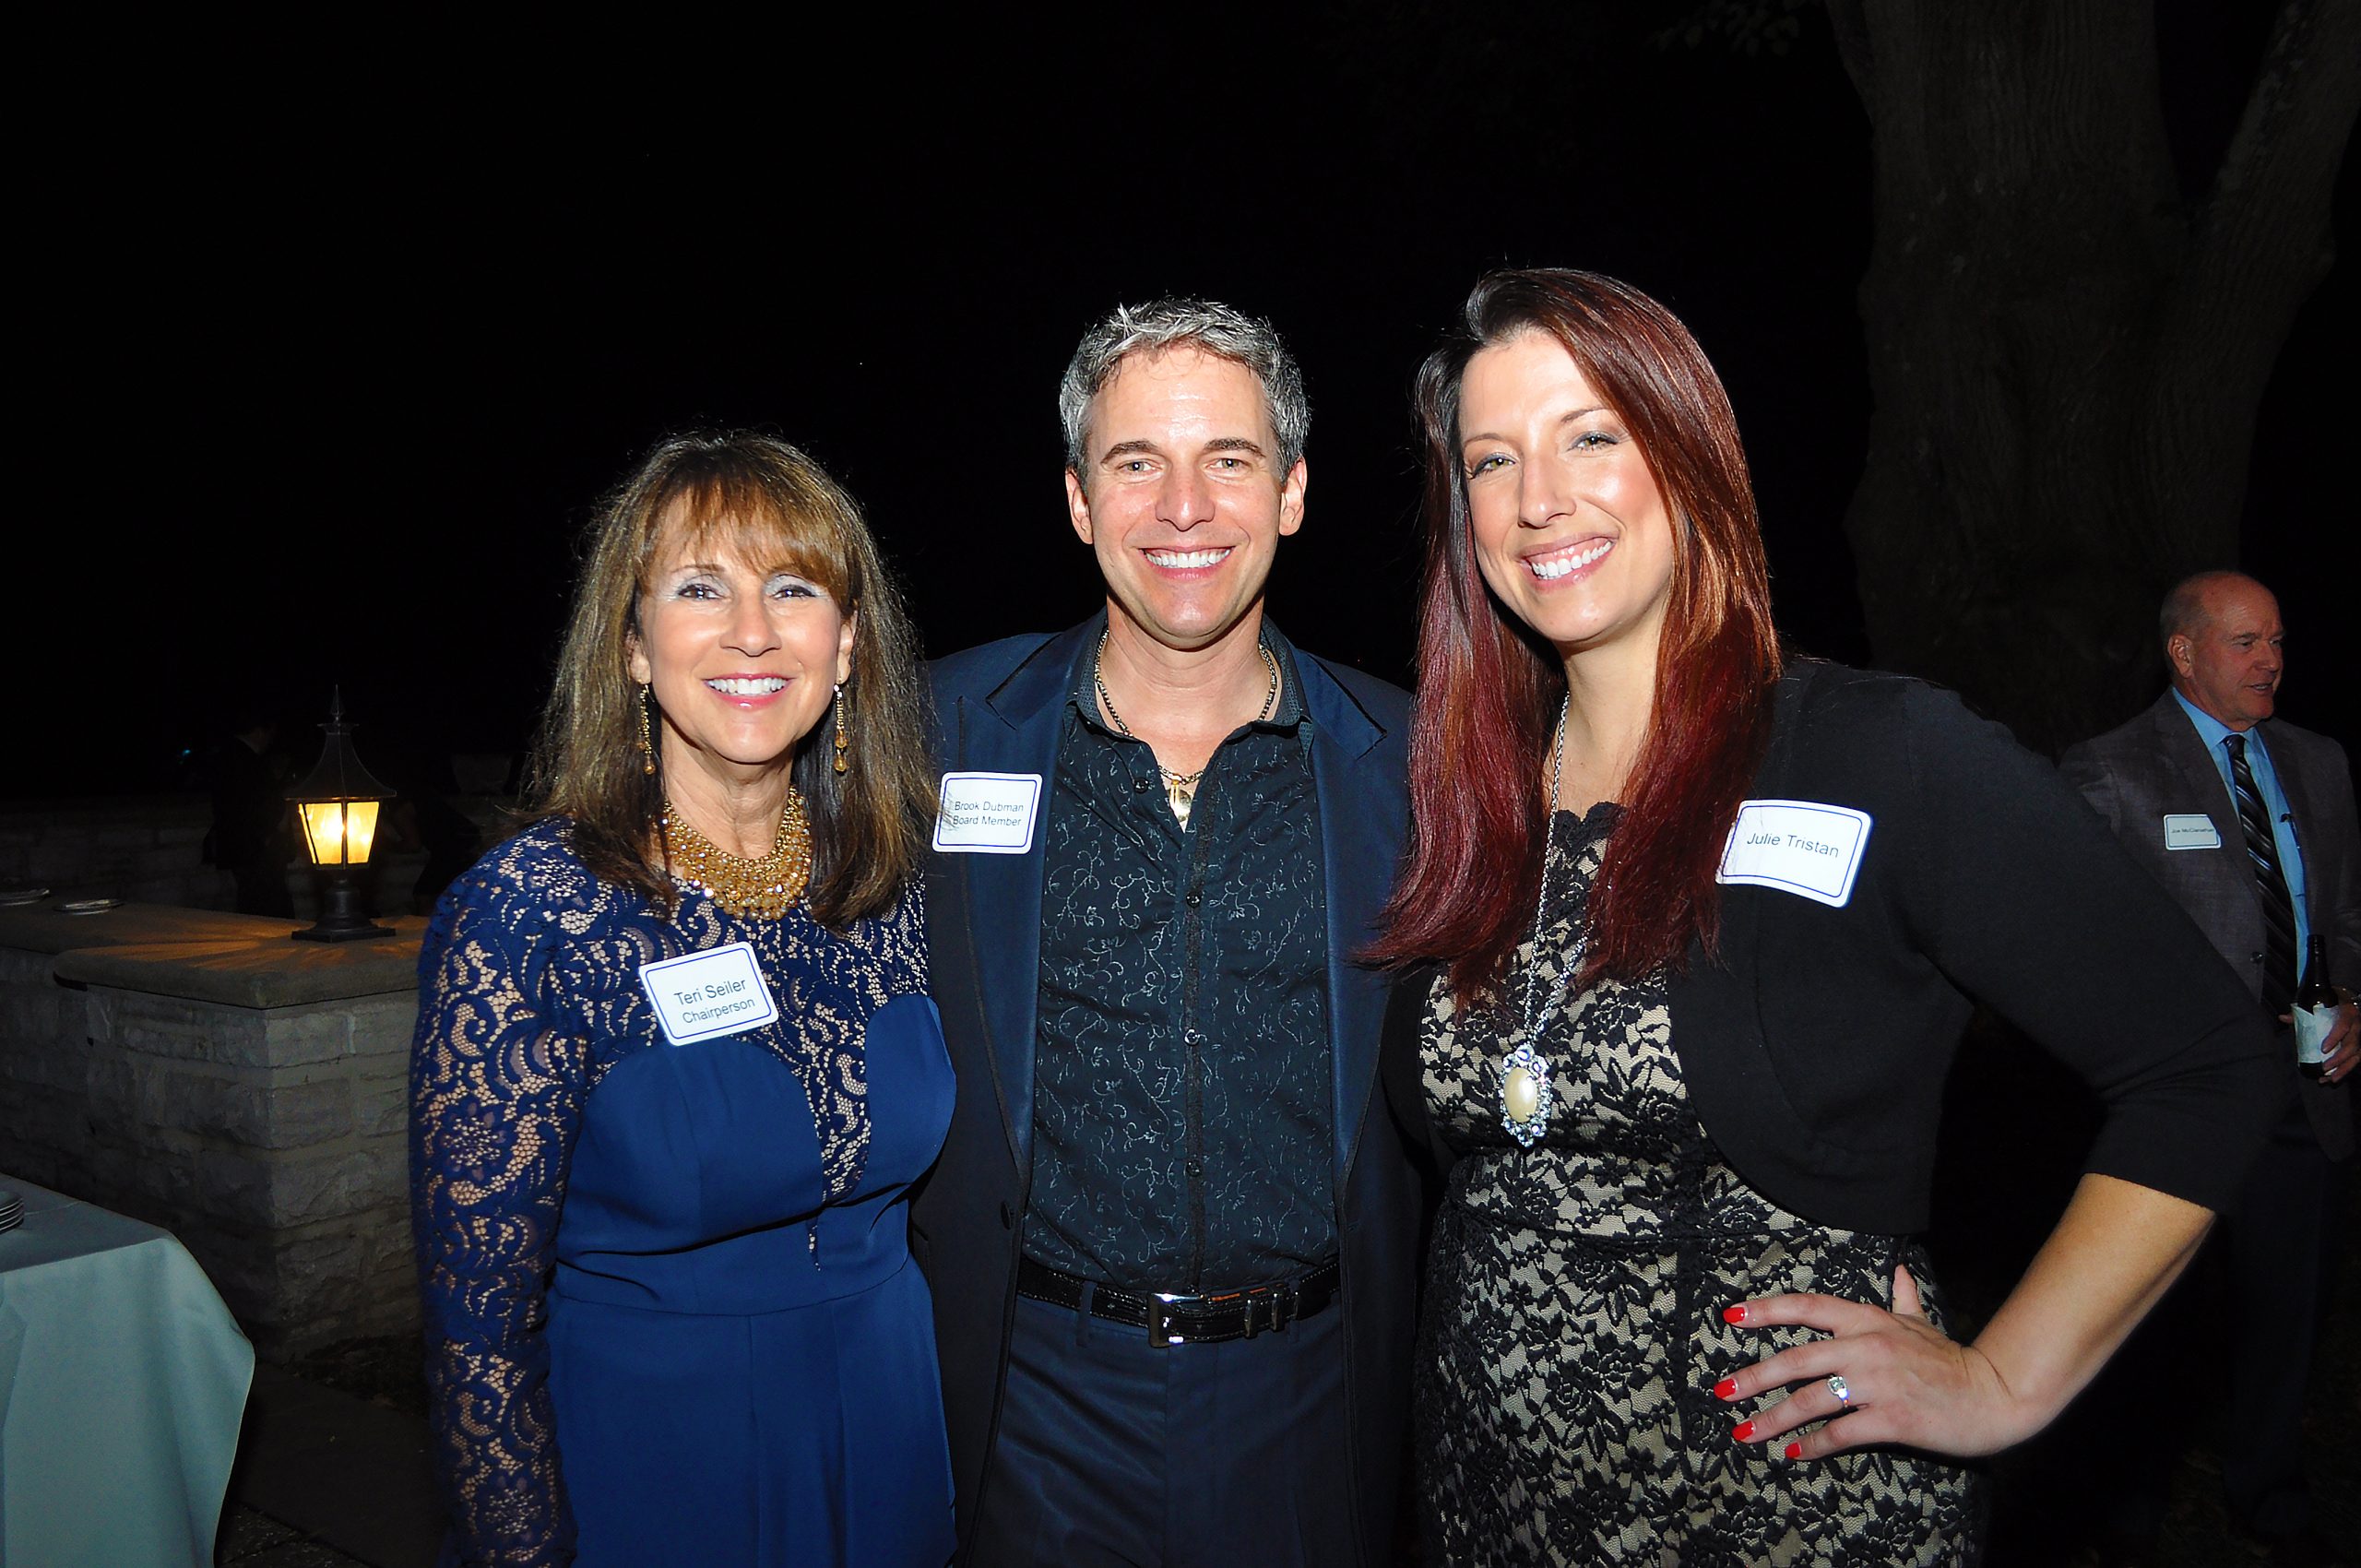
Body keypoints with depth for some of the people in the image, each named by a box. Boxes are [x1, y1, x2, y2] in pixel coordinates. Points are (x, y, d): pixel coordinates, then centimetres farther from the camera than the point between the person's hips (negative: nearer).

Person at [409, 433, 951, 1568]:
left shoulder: (890, 883, -5)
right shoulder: (525, 920, -19)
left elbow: (909, 1184, 7)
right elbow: (477, 1316, -13)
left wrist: (954, 1448, 8)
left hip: (887, 1436, 5)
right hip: (644, 1464, -4)